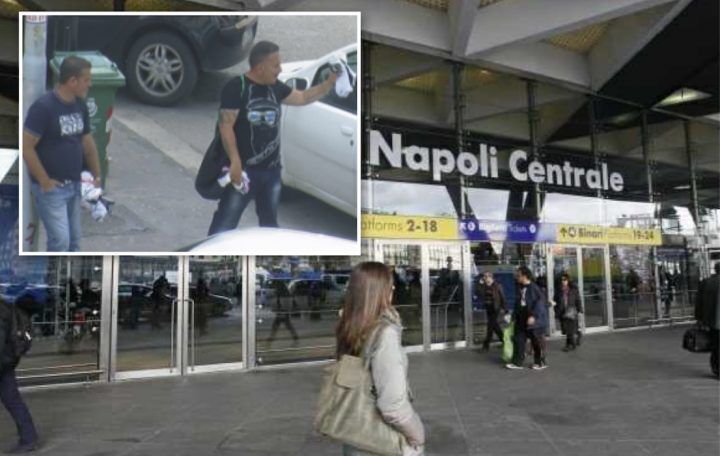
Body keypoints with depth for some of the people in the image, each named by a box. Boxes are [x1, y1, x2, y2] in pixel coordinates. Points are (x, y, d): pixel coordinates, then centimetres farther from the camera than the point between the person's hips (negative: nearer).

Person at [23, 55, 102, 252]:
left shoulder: (81, 106, 5)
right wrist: (44, 182, -16)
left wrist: (97, 176, 12)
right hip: (51, 188, -7)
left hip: (74, 185, 7)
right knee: (60, 240, -9)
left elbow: (88, 143, 14)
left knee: (74, 239, 13)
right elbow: (26, 148, -18)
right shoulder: (43, 106, -17)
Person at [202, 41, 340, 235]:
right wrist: (235, 162, -27)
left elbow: (303, 97, 19)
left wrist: (330, 82, 8)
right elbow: (225, 126, -18)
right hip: (244, 168, -7)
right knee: (225, 223, -3)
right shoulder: (236, 87, -13)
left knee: (270, 222, 21)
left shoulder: (276, 87, 8)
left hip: (271, 170, 7)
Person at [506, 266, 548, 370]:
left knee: (537, 342, 6)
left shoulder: (533, 287, -16)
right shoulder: (520, 288, 8)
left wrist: (533, 316, -26)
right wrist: (514, 315, 17)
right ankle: (517, 362, 12)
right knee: (518, 340, 5)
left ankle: (541, 363, 22)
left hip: (533, 320, -7)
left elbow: (540, 302, -21)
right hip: (521, 320, 8)